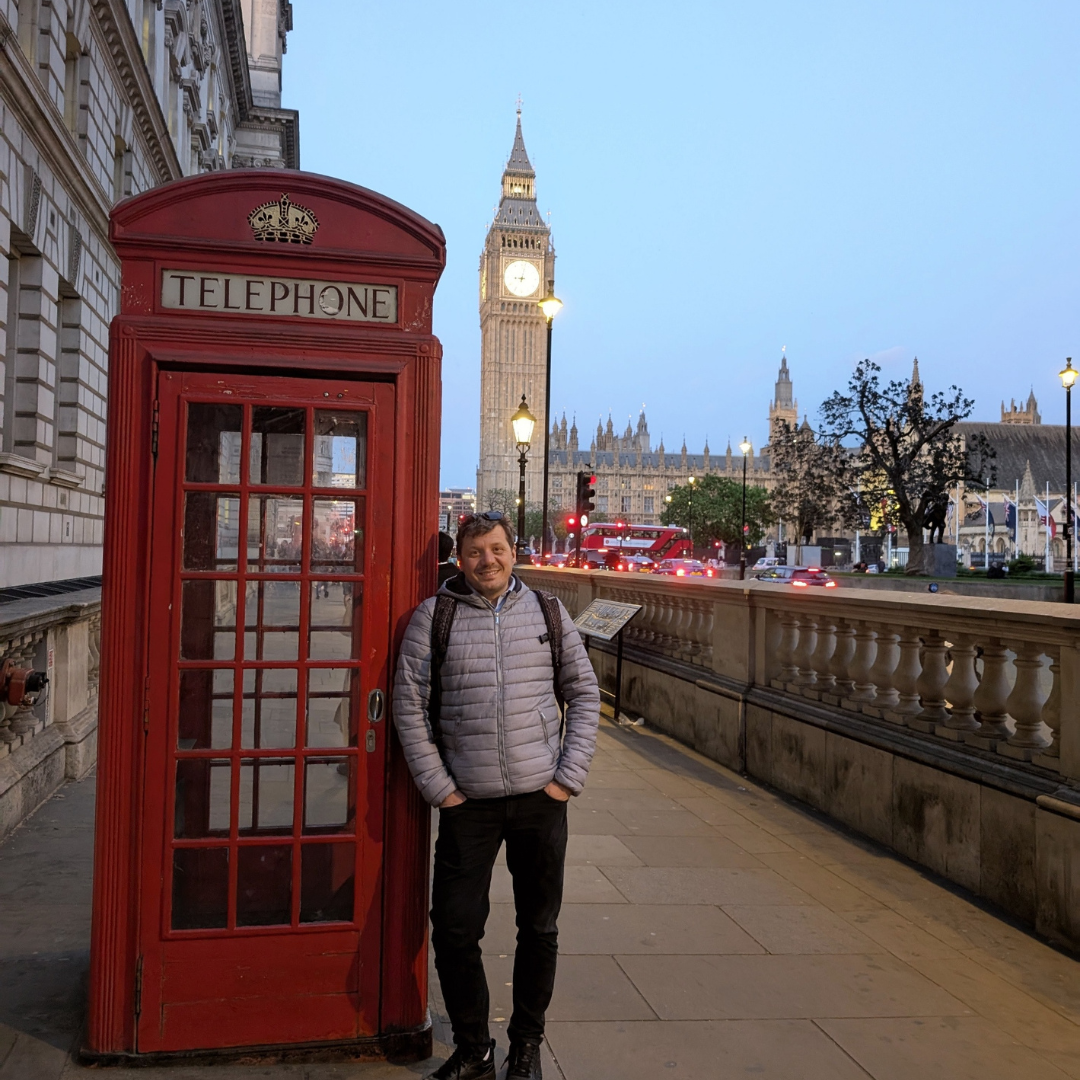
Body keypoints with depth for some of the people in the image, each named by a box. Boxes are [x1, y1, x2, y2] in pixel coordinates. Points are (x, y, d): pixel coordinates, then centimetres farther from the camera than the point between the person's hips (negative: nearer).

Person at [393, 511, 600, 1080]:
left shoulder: (547, 611, 4)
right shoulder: (432, 616, -1)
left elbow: (584, 694, 7)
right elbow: (409, 706, -1)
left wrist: (569, 777, -1)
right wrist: (439, 788, -5)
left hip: (541, 798, 1)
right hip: (468, 802, -1)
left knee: (539, 928, 11)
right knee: (455, 931, 3)